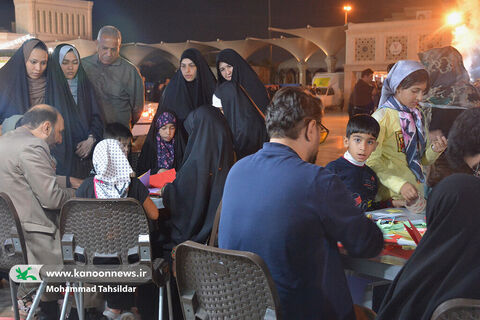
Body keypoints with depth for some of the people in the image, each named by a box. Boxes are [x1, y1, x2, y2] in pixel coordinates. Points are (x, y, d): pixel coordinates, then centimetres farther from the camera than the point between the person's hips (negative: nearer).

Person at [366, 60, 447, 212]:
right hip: (390, 198, -6)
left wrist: (434, 150, -7)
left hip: (415, 194, 7)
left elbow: (423, 159, 14)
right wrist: (399, 184, -29)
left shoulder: (417, 115, 9)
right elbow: (372, 161, -19)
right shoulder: (382, 117, -13)